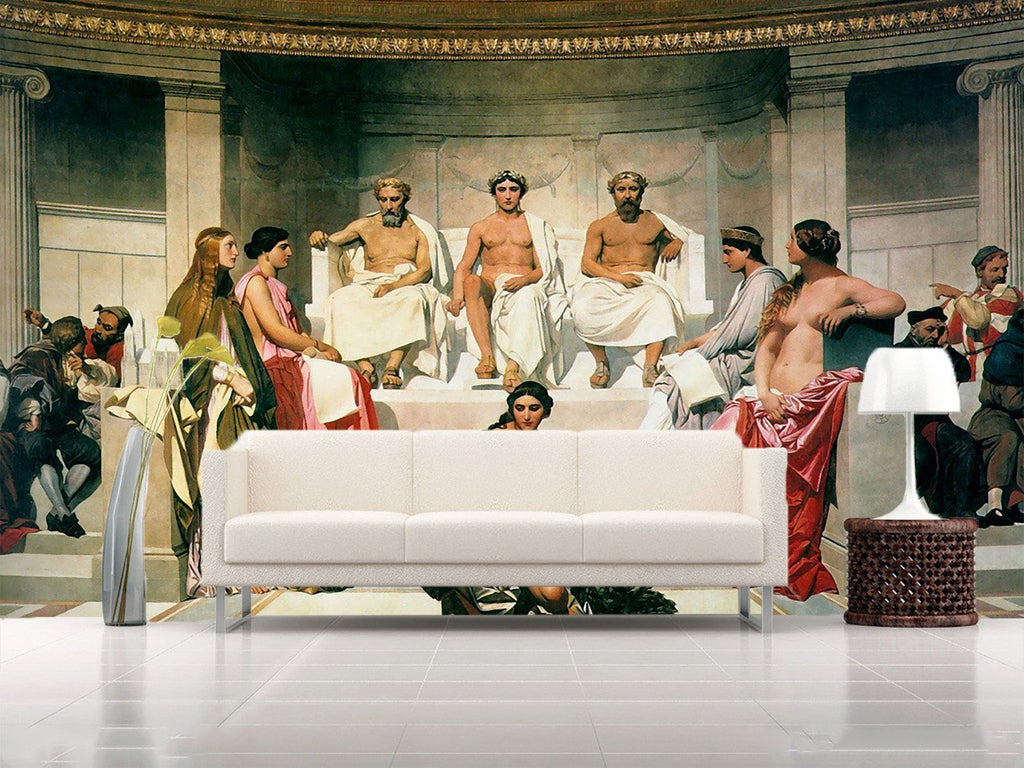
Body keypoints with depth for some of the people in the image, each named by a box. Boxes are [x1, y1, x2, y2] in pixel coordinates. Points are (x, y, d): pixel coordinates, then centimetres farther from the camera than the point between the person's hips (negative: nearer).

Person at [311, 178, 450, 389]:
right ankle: (365, 366, -40)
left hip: (408, 285, -2)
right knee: (340, 300, -32)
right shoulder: (366, 226, 20)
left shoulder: (419, 230, 13)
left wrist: (393, 286, -17)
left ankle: (392, 366, -45)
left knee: (413, 300, -40)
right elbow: (331, 241, 19)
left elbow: (425, 270, 0)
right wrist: (318, 237, -9)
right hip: (370, 286, 2)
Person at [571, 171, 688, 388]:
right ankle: (601, 364, -19)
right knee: (583, 304, -35)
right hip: (608, 284, 0)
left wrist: (676, 243, 1)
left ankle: (650, 368, -45)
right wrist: (619, 277, -12)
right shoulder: (600, 226, 15)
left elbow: (682, 236, 28)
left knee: (660, 301, -38)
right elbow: (586, 264, 4)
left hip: (644, 282, 0)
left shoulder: (655, 222, 19)